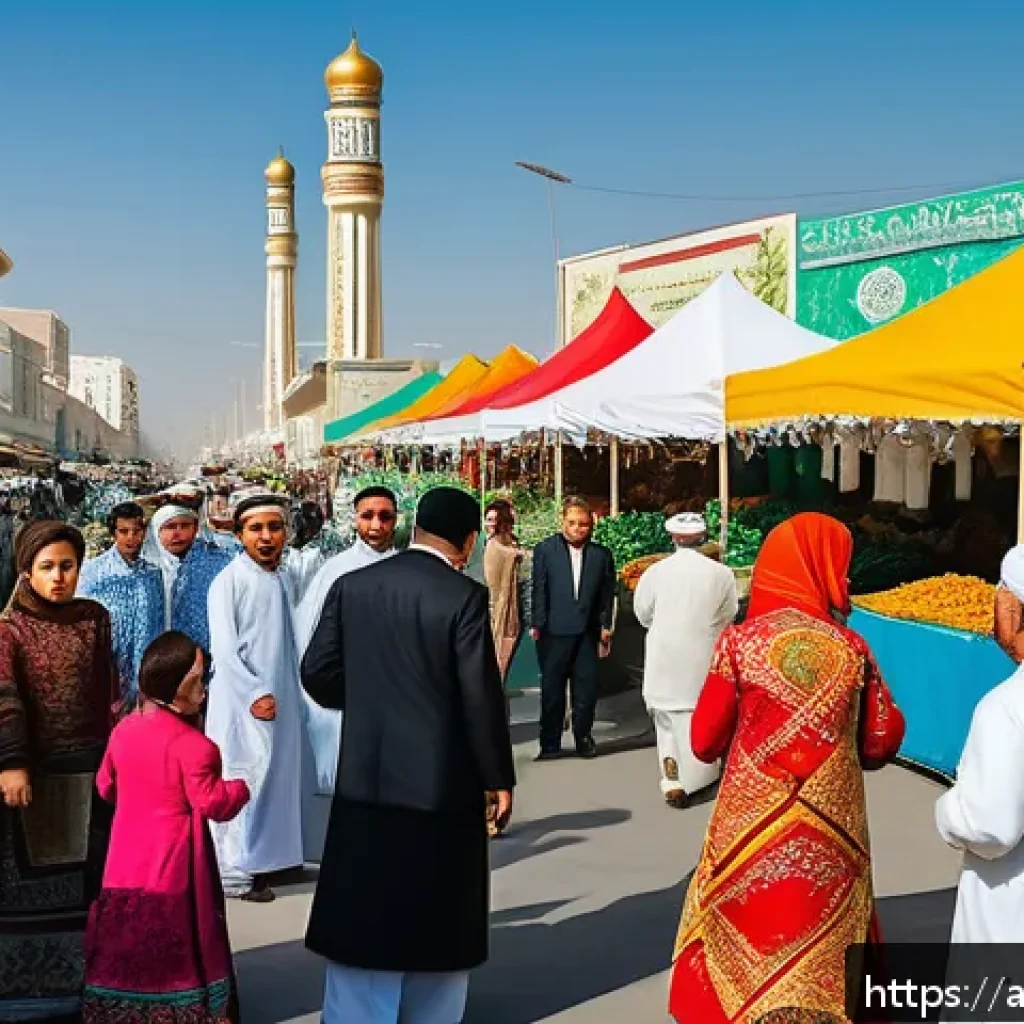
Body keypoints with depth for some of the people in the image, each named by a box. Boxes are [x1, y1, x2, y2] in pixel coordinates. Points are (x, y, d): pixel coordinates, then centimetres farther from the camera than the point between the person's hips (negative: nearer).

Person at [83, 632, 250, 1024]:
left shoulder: (123, 730, 1)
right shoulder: (192, 743, -21)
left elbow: (105, 786, 14)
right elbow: (212, 803, -18)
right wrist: (242, 788, 0)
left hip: (127, 859, 6)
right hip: (173, 862, -6)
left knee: (125, 941, 14)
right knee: (176, 942, 4)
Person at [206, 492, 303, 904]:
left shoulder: (283, 579, 10)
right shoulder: (229, 581, -10)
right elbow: (223, 649, -13)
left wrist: (290, 690, 9)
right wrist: (254, 693, -17)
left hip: (282, 698, 7)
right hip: (242, 700, -7)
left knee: (275, 777, 11)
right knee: (243, 782, -4)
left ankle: (264, 856, 23)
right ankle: (233, 872, 3)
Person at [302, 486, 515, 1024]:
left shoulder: (350, 586, 0)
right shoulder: (465, 596, -12)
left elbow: (318, 673, 1)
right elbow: (481, 695, -13)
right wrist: (498, 778, -2)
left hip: (366, 779, 3)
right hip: (442, 782, -3)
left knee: (363, 918, 13)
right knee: (437, 924, 13)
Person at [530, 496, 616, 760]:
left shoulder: (601, 554, 5)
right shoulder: (545, 550, 2)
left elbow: (607, 593, 8)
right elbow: (539, 590, 0)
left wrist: (605, 625, 3)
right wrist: (538, 624, -4)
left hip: (587, 632, 1)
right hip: (554, 631, -1)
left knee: (586, 687, 5)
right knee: (552, 688, 4)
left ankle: (584, 738, 21)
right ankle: (550, 743, 13)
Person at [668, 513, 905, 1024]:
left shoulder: (739, 642, -9)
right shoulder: (852, 649, -4)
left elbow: (705, 742, -5)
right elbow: (883, 741, 2)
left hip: (751, 830, -1)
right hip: (830, 836, 1)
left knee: (744, 943, 14)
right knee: (824, 948, 15)